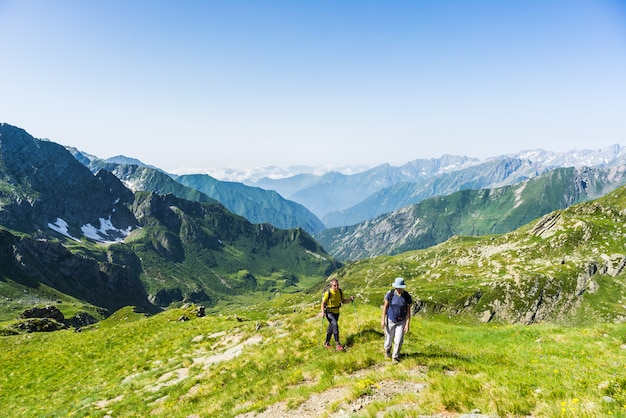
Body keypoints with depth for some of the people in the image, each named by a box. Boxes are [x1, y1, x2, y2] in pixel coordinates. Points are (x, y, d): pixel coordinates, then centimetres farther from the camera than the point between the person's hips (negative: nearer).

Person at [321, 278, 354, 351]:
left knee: (331, 328, 15)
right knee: (335, 325, -24)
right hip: (329, 312, -6)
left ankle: (327, 343, 32)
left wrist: (350, 299, -9)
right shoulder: (328, 293, -19)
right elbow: (323, 303, -12)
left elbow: (343, 301, 7)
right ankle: (337, 344, -21)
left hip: (336, 312, 6)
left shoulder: (340, 292, -4)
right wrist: (323, 312, -25)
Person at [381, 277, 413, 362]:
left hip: (401, 321, 0)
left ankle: (395, 357, 21)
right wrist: (383, 319, -9)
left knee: (398, 341, -3)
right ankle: (387, 350, 47)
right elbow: (385, 306, -9)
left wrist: (407, 324, -14)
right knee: (389, 339, 14)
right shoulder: (390, 294, -17)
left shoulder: (407, 296, -16)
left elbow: (408, 311, -11)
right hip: (390, 320, 0)